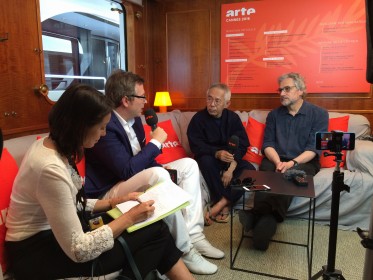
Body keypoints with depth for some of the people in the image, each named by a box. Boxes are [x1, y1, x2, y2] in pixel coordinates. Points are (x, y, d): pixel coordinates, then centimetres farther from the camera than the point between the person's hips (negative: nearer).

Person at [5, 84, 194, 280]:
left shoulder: (51, 145, -1)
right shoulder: (51, 168, -29)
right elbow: (78, 250, -25)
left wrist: (114, 202, 2)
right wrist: (129, 217, -18)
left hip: (53, 235, 8)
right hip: (39, 254, -8)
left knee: (151, 226, -4)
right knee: (155, 232, -12)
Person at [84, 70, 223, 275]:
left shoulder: (134, 119, 4)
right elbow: (127, 170, -31)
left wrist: (164, 173, -7)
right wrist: (156, 142, -19)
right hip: (110, 192, -9)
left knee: (188, 165, 2)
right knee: (158, 175, -36)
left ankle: (193, 235, -5)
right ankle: (184, 250, -20)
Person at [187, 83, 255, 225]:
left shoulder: (233, 118, -3)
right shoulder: (198, 118, -10)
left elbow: (242, 145, -7)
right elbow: (196, 147, -15)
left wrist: (231, 168, -23)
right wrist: (217, 153, -35)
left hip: (231, 159, 3)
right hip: (209, 157, -2)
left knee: (250, 169, -24)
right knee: (206, 161, -36)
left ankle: (220, 204, -26)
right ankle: (226, 204, -24)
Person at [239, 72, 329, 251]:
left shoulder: (319, 114, 4)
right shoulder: (274, 114, 13)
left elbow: (314, 148, -6)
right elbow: (268, 144, 6)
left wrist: (292, 163, -23)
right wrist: (277, 162, -16)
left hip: (304, 162, -2)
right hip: (276, 160, 3)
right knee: (265, 172, -32)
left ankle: (258, 216, -46)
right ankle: (267, 220, -45)